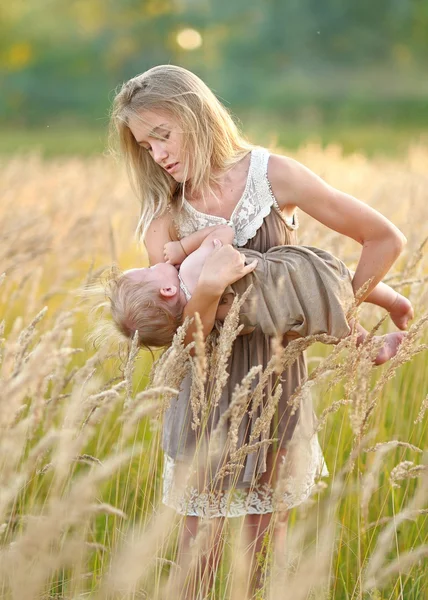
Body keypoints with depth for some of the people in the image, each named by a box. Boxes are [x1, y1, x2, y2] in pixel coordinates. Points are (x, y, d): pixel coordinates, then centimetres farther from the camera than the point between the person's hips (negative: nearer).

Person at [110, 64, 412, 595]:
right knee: (200, 527, 4)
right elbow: (184, 338, -14)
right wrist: (207, 287, -33)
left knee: (266, 524, 11)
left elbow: (385, 239, -7)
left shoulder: (272, 175, -12)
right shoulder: (163, 217, -6)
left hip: (277, 368, -1)